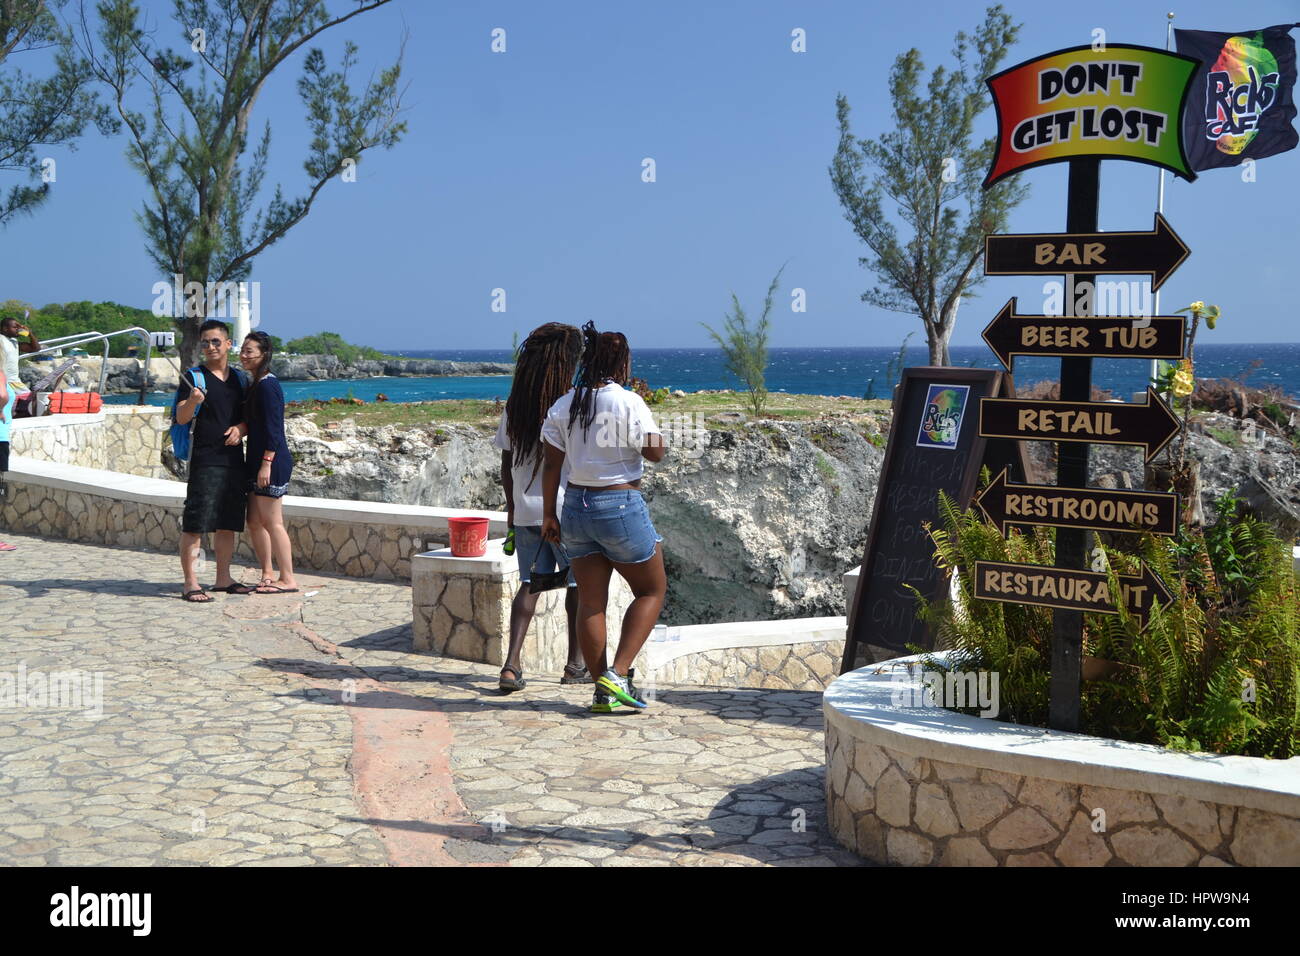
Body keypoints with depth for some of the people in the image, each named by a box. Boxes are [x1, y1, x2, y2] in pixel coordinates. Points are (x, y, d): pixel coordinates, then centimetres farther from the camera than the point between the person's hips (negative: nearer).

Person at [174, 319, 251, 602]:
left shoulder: (239, 378, 15)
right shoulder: (193, 377, -1)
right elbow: (181, 418, -8)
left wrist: (240, 428, -3)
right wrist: (192, 402, -28)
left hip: (234, 459, 5)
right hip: (204, 460, -5)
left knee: (228, 524, 10)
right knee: (194, 524, -7)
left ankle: (223, 579, 20)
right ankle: (191, 583, -5)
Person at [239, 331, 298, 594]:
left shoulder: (267, 385, -14)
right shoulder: (255, 385, 16)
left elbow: (273, 428, -19)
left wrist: (266, 463, -22)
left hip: (272, 463, -10)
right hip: (257, 462, 10)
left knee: (272, 523, -6)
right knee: (254, 522, 13)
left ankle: (288, 579, -1)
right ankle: (268, 574, 21)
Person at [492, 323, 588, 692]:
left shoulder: (515, 405, 4)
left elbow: (506, 463, 8)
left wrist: (511, 507, 18)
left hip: (525, 511, 5)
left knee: (530, 582, 11)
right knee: (579, 582, 11)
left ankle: (511, 664, -1)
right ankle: (575, 664, 20)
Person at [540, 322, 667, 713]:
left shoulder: (563, 406, 4)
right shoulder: (629, 402, -12)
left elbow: (551, 465, 3)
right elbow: (655, 451, -12)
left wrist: (548, 514, 9)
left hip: (577, 505, 5)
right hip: (621, 505, -5)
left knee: (590, 601, 8)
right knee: (652, 590, 11)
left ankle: (602, 691, 11)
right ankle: (618, 674, -1)